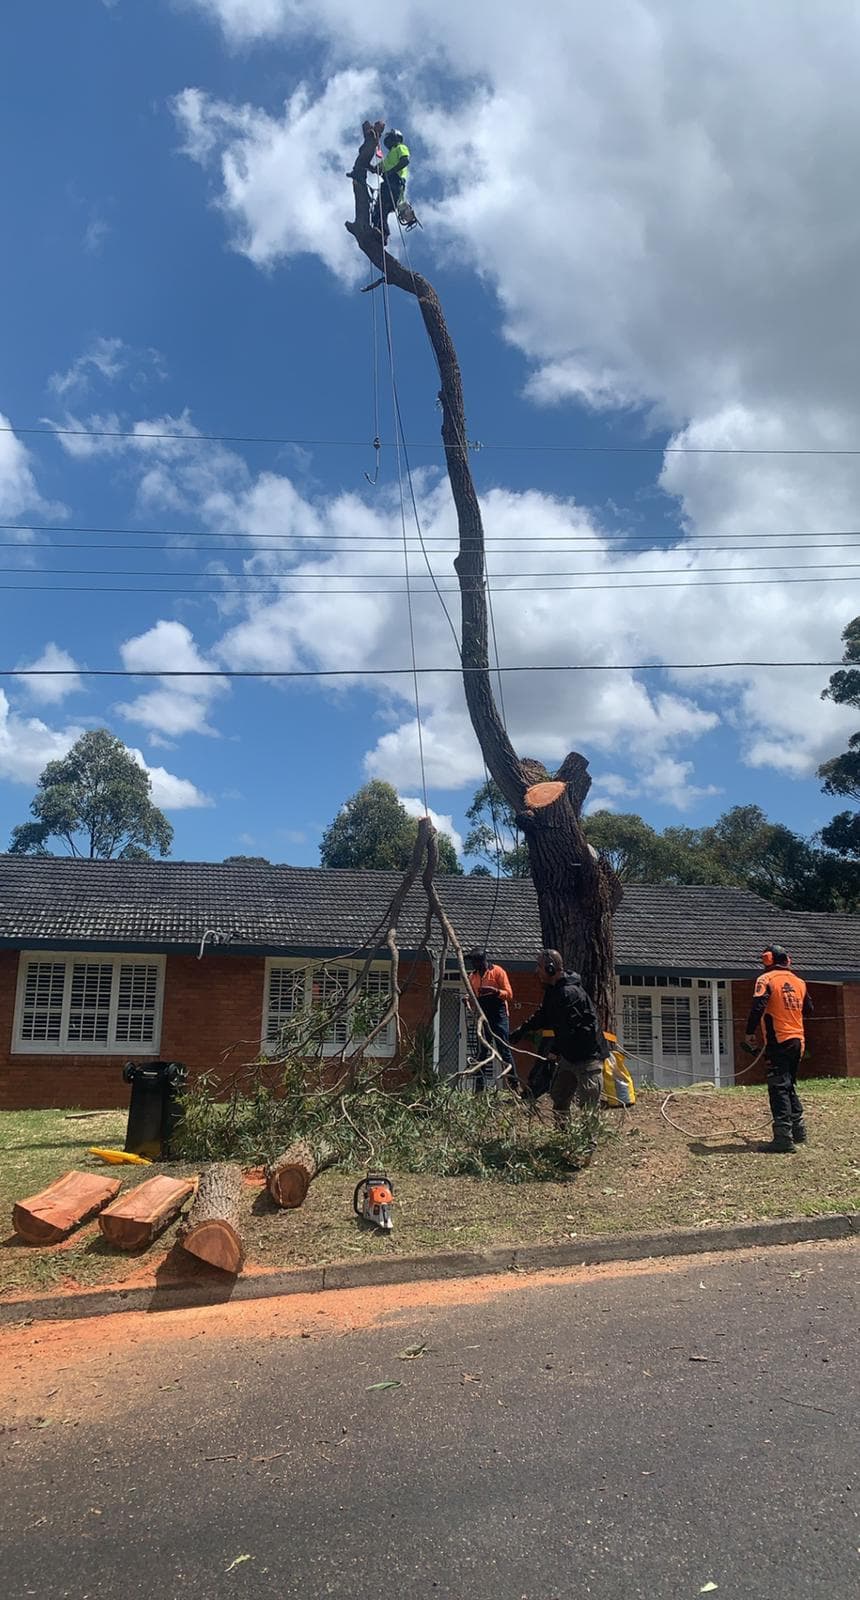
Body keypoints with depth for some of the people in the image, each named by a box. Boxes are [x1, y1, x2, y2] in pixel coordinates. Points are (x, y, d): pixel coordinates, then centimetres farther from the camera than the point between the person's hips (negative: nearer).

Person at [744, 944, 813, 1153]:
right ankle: (798, 1131, 24)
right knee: (789, 1085, 20)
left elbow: (757, 1008, -17)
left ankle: (783, 1138, -13)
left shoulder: (766, 980, -7)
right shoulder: (799, 982, 12)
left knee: (779, 1089, -8)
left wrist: (750, 1033, -7)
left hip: (778, 1042, -7)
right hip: (797, 1041, 7)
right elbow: (808, 1010, 20)